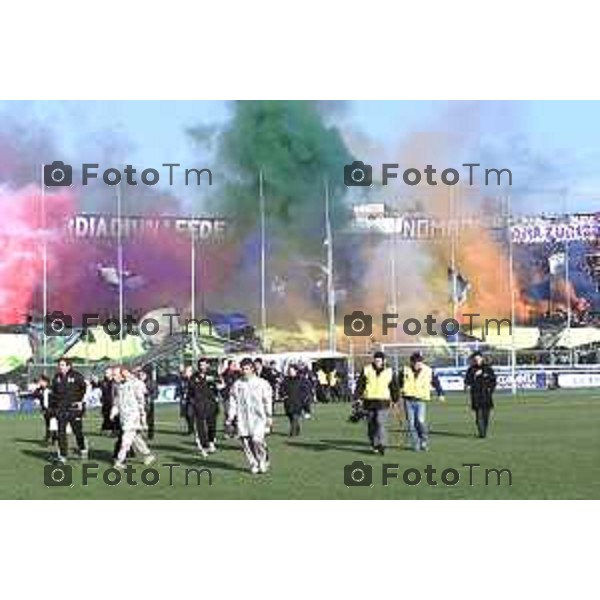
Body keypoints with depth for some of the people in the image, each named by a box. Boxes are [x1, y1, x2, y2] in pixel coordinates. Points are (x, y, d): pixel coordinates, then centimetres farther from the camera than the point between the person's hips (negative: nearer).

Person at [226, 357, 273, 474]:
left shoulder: (262, 383, 4)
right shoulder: (237, 385, 10)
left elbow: (268, 401, 6)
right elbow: (233, 401, 12)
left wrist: (269, 416, 1)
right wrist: (230, 416, 6)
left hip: (258, 418, -3)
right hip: (243, 419, 3)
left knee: (257, 440, -15)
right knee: (246, 443, -1)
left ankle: (263, 462, 7)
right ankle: (254, 465, 13)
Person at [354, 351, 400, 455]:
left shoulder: (390, 372, 4)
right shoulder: (366, 370, 3)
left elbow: (394, 388, 12)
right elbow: (360, 385, 5)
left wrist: (395, 400, 14)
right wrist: (357, 397, 0)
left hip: (383, 402, -2)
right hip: (369, 401, 2)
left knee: (380, 423, -17)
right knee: (371, 425, 7)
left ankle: (381, 445, -19)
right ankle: (374, 445, 21)